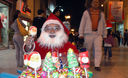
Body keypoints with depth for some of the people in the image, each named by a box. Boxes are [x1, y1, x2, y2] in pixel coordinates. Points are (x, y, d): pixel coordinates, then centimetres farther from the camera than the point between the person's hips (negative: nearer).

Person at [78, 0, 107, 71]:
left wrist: (105, 35, 16)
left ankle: (97, 65, -6)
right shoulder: (86, 12, 9)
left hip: (98, 34, 2)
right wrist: (81, 34, -2)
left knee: (98, 50, -9)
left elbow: (104, 25, 20)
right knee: (87, 49, 4)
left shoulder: (101, 13, 16)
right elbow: (82, 23, 5)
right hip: (88, 34, -1)